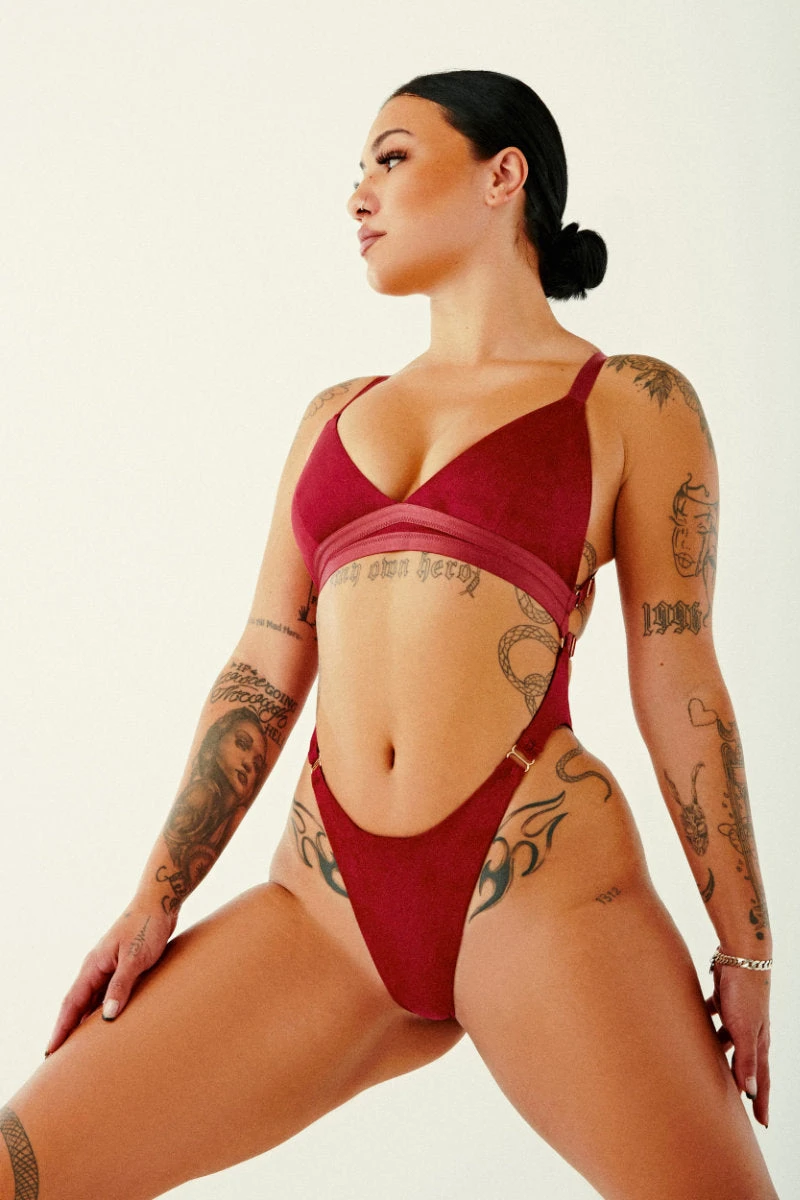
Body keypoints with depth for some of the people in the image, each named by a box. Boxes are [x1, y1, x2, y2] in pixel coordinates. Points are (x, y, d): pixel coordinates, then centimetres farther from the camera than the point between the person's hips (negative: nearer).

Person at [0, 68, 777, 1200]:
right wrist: (157, 900, 9)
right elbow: (265, 672, 14)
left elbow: (679, 685, 2)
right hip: (327, 904, 4)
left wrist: (746, 949, 2)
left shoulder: (633, 403, 5)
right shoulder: (336, 416, 18)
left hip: (542, 883, -3)